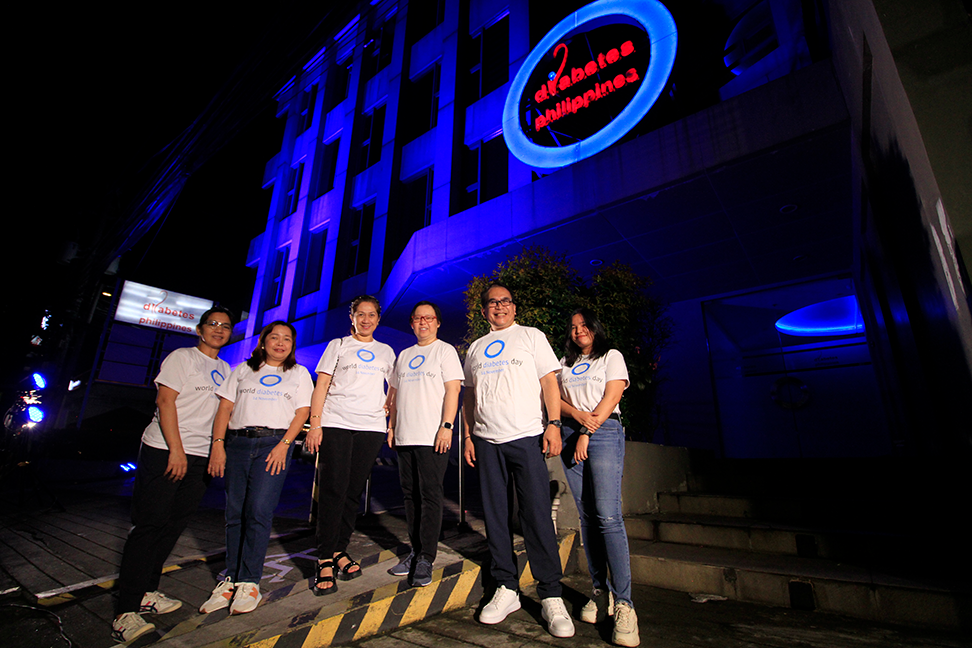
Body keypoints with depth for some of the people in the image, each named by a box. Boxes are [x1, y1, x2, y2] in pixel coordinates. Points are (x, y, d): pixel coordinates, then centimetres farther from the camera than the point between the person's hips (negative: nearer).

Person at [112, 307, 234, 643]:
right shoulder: (181, 357, -2)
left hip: (200, 457, 6)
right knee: (149, 525, -5)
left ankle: (146, 593, 23)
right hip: (164, 451, -6)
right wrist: (176, 450, -17)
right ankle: (126, 613, 0)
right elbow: (165, 401, -10)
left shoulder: (226, 370, 17)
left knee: (172, 527, 10)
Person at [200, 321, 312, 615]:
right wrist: (218, 444, -2)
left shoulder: (299, 373, 14)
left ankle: (249, 582, -1)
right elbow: (225, 408, 11)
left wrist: (284, 445, -8)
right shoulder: (243, 370, 19)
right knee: (234, 513, 4)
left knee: (259, 511, -9)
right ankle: (231, 579, 14)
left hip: (274, 443, -2)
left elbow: (302, 413, 5)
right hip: (237, 442, 3)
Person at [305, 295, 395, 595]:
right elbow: (321, 385, 4)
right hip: (336, 424, -2)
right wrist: (315, 423, -6)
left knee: (353, 491, 4)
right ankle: (325, 561, 1)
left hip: (372, 427, 3)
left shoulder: (386, 352, 18)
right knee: (333, 490, -7)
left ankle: (339, 551, 18)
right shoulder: (338, 345, 10)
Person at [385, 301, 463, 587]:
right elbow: (394, 393, 22)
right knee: (410, 495, 11)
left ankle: (426, 559, 4)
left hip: (432, 437, -6)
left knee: (430, 496, -4)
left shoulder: (445, 350, 2)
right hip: (405, 436, 6)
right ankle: (416, 551, 23)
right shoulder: (404, 355, 19)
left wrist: (446, 426, -16)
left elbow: (452, 390, -7)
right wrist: (391, 426, 14)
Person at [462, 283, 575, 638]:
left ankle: (551, 596, 9)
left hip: (526, 436, -4)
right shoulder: (476, 348, 17)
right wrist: (468, 435, 10)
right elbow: (470, 395, 18)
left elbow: (549, 381, 1)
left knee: (537, 515, -4)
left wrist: (554, 424, -10)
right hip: (487, 440, 4)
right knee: (495, 515, 8)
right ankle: (506, 589, 21)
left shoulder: (531, 336, 7)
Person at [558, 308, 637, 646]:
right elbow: (555, 399, 11)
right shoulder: (565, 363, 21)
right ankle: (600, 591, 12)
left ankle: (623, 605, -10)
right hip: (571, 434, 4)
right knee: (587, 516, 4)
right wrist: (578, 415, -9)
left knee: (608, 516, -14)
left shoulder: (611, 356, 9)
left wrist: (587, 433, -10)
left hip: (604, 432, -4)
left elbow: (611, 397, -3)